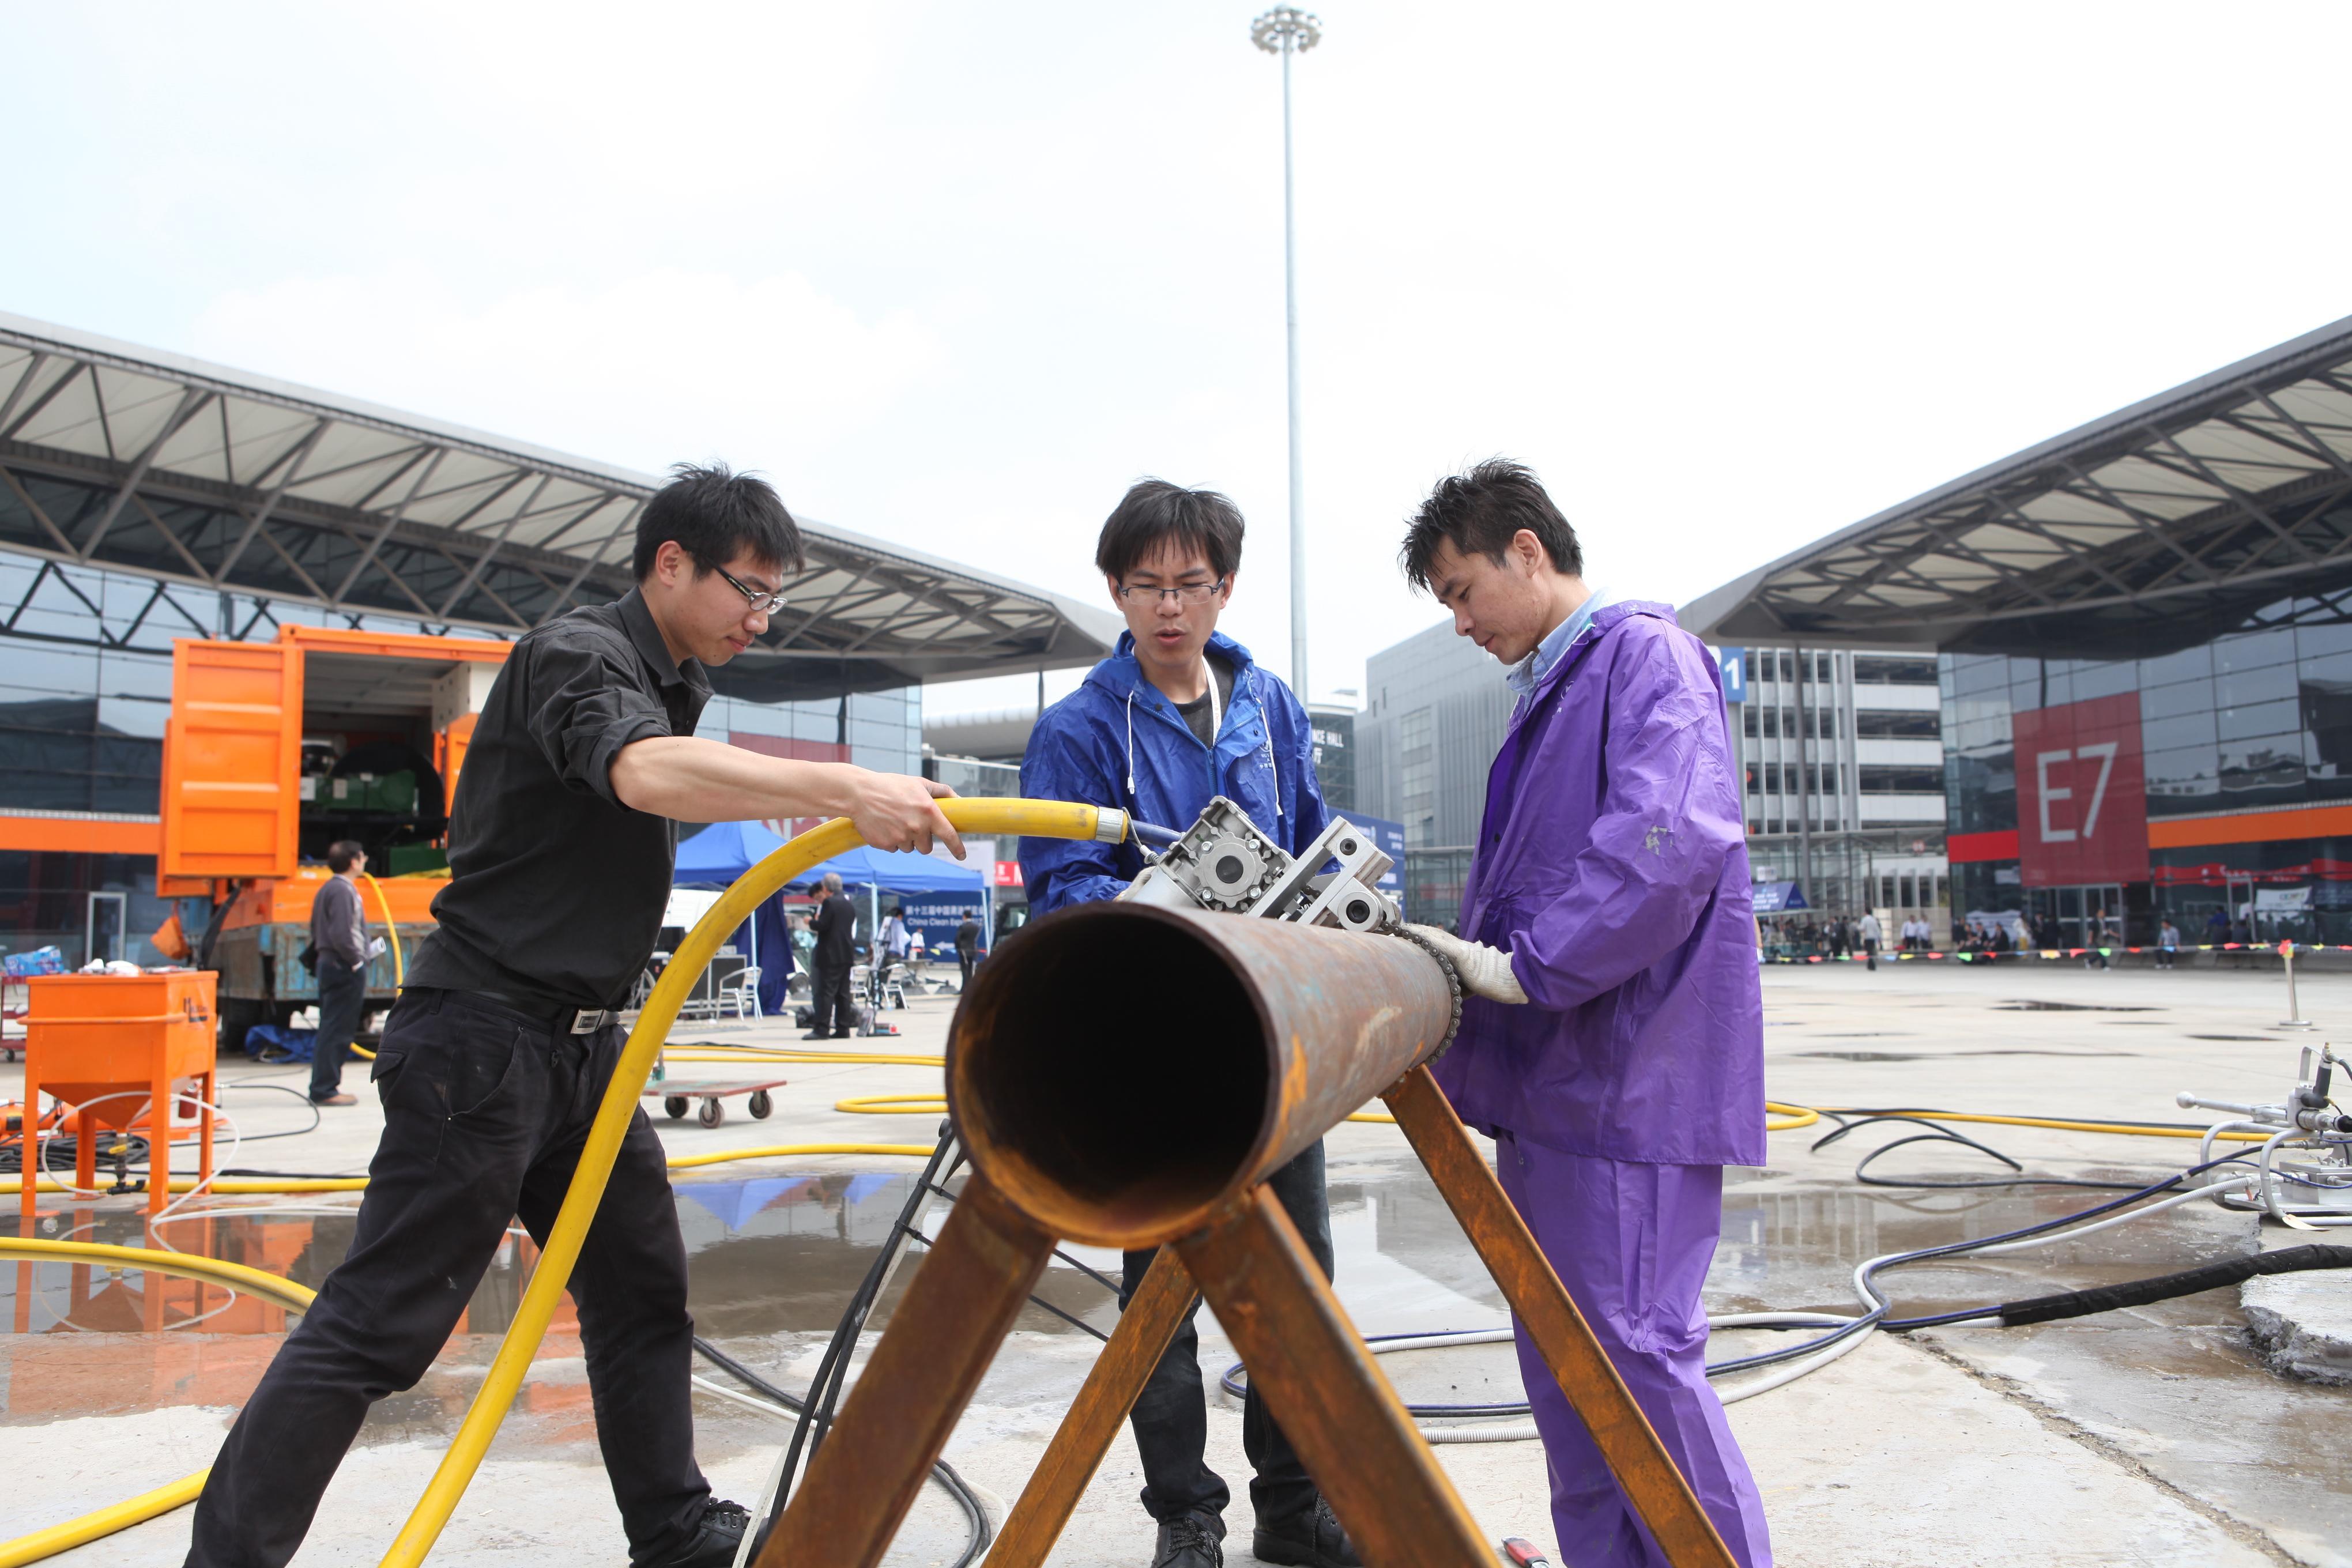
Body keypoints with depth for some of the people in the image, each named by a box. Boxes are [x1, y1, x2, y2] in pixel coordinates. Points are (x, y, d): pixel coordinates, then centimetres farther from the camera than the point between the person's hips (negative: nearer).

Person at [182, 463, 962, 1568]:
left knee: (645, 1298, 13)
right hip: (483, 1032, -9)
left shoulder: (670, 686, 14)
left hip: (582, 1044, 9)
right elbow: (645, 773, -38)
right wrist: (845, 790, -45)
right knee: (378, 1326, -5)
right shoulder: (578, 654, -15)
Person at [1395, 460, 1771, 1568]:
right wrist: (1463, 960, 8)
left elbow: (1673, 838, -26)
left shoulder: (1646, 655, -9)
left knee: (1638, 1351, -3)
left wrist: (1527, 963, -22)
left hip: (1629, 1078, -9)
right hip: (1550, 1077, 10)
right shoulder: (1547, 691, 19)